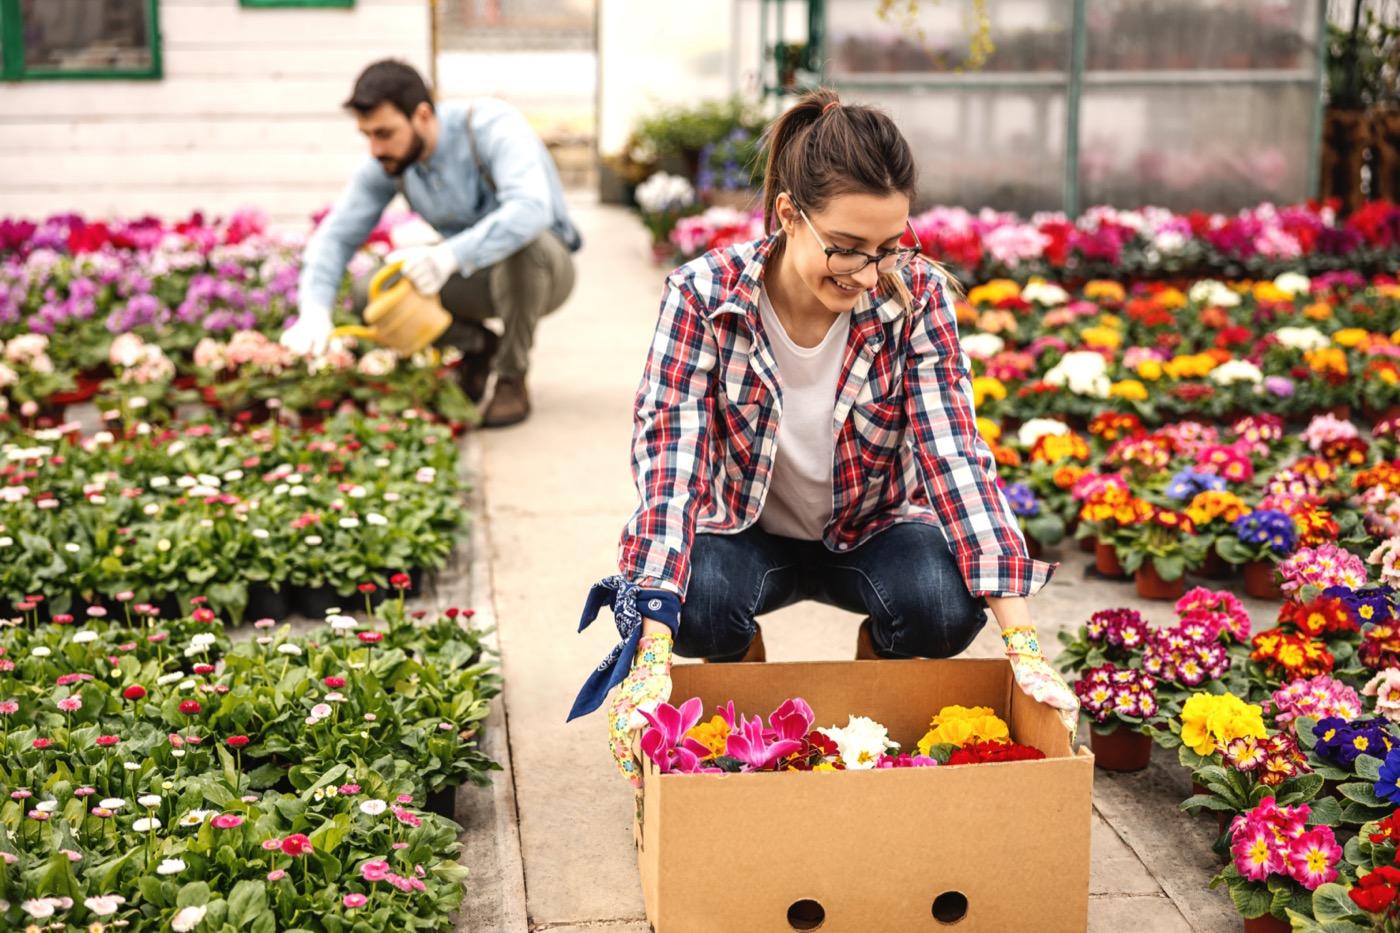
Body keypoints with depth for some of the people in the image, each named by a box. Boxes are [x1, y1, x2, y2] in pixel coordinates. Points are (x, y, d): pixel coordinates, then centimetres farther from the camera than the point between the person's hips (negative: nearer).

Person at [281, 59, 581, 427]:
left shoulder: (492, 126, -27)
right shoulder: (386, 163, -10)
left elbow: (531, 208, -44)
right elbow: (336, 236, -8)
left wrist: (451, 255, -54)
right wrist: (314, 311, -26)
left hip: (544, 263, -5)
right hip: (470, 274, 5)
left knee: (523, 244, -40)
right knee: (371, 293, -17)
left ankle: (512, 378, -17)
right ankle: (478, 346, 8)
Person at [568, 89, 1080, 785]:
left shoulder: (918, 296, -20)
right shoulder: (702, 296, -25)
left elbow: (955, 457, -25)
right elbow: (670, 463, -31)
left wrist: (1025, 649, -34)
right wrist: (652, 655, -43)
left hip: (871, 527, 1)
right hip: (746, 531, -1)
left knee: (947, 603, -31)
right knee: (699, 599, -34)